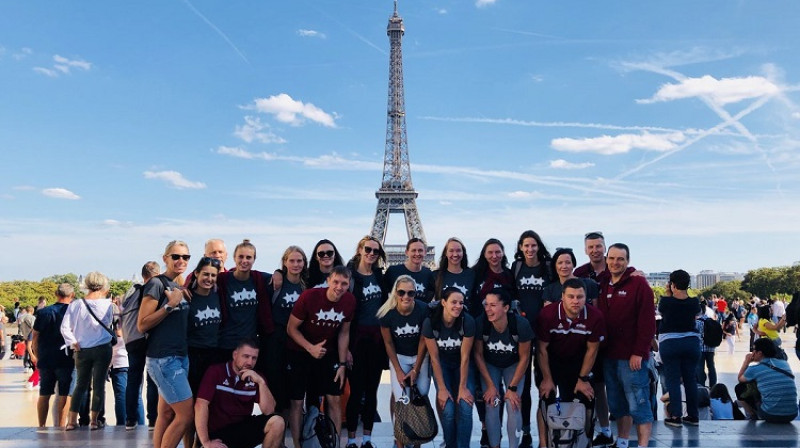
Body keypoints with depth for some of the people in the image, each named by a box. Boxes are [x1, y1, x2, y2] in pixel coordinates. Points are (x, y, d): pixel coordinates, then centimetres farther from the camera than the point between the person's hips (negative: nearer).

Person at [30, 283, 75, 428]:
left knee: (44, 394, 12)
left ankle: (41, 426, 18)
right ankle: (59, 426, 1)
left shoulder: (44, 312, 3)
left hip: (45, 360, 3)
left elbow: (35, 338, 6)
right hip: (66, 360, -3)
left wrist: (37, 356, 17)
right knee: (64, 394, 2)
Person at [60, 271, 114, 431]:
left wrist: (74, 343, 0)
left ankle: (72, 421, 12)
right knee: (99, 385, 5)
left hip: (82, 350, 2)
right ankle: (94, 420, 7)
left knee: (80, 385, 14)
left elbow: (65, 328, -7)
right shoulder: (107, 305, -8)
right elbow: (109, 323, 2)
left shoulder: (76, 305, -4)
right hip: (103, 349, -2)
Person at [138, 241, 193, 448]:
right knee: (186, 414, -9)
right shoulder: (157, 283, -9)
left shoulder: (181, 287, 14)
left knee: (167, 415, 9)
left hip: (181, 357, 8)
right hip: (163, 358, -8)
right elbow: (142, 325, -14)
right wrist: (170, 305, -21)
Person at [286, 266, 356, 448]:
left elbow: (344, 333, 0)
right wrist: (311, 348, -26)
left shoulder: (350, 301, -13)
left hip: (328, 353, 3)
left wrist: (342, 363, 0)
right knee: (296, 401, 2)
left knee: (334, 399, 2)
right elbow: (291, 328, -15)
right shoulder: (309, 296, -25)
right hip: (299, 352, -3)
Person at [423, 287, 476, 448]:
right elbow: (434, 358, -15)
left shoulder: (467, 321, -25)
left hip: (462, 365, 0)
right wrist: (442, 388, -14)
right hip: (442, 365, 0)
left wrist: (463, 387, -14)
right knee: (448, 410, -13)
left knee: (465, 409, -15)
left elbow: (465, 357, -17)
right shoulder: (430, 322, -23)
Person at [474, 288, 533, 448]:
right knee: (491, 406, -12)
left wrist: (512, 388, -14)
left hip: (513, 365, 0)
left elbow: (524, 358, -17)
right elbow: (478, 354, -14)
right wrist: (490, 385, -13)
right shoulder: (480, 323, -31)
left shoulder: (521, 324, -32)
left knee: (514, 406, -13)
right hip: (489, 365, 0)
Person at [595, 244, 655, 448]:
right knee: (617, 404, 15)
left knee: (638, 405, -2)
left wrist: (639, 352, -16)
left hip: (632, 356, -6)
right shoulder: (602, 284, 10)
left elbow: (648, 321, -12)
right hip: (609, 355, 6)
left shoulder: (638, 283, -7)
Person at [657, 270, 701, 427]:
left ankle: (676, 416, -2)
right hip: (691, 342, 3)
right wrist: (685, 294, 15)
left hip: (669, 343, -3)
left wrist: (667, 294, 13)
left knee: (673, 379, 1)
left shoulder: (666, 301, -10)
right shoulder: (694, 302, -3)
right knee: (690, 379, 11)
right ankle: (693, 415, 17)